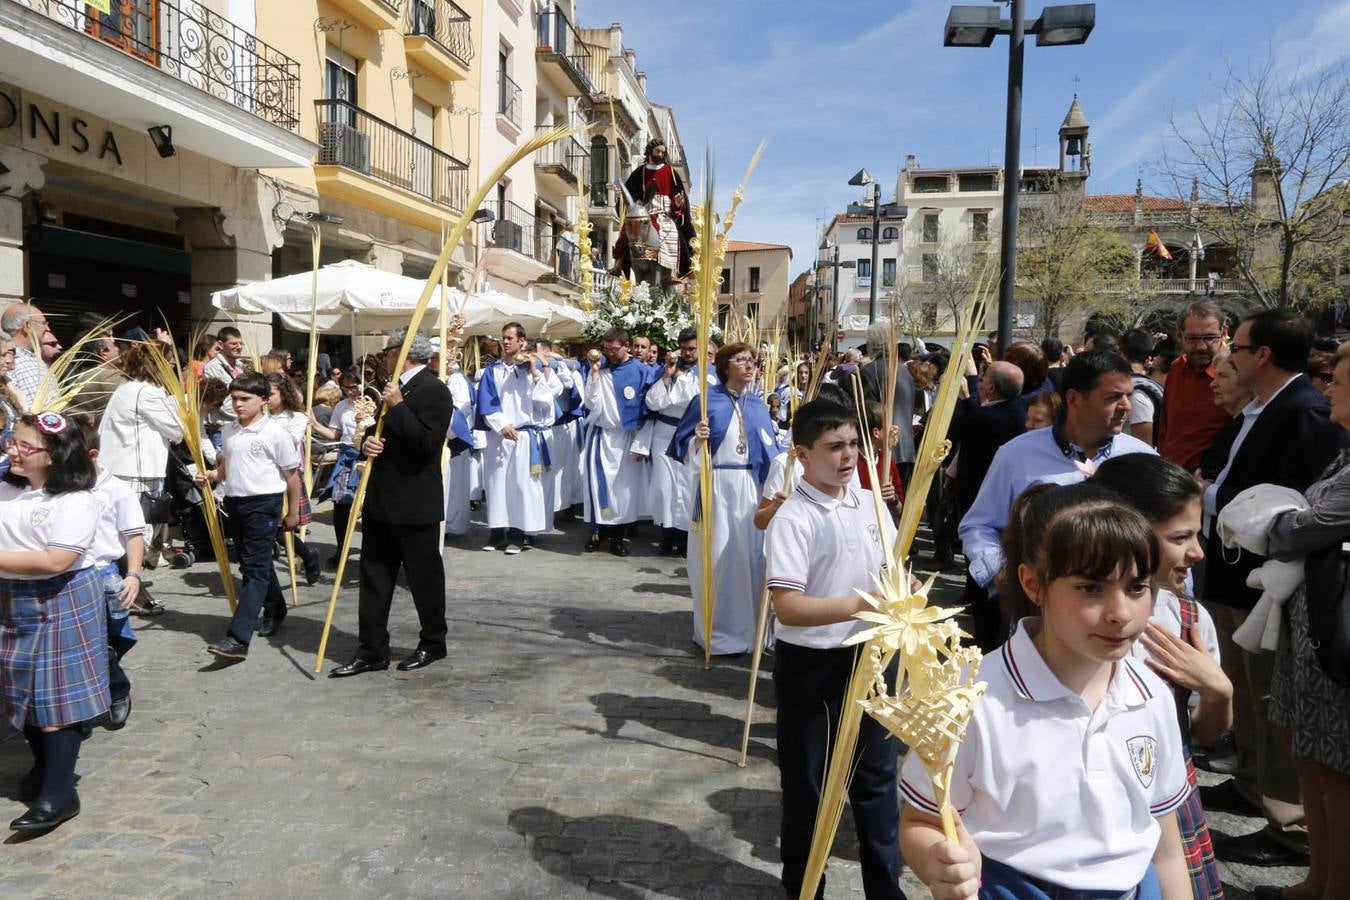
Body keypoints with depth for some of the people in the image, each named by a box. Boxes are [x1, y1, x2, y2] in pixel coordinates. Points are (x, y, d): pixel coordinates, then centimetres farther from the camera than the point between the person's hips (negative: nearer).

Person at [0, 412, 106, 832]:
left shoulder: (75, 500, -17)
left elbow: (56, 561, -25)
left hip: (61, 607, -7)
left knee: (56, 695, -2)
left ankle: (59, 794, 5)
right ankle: (43, 766, 38)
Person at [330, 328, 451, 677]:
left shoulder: (433, 390, -13)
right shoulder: (396, 387, 16)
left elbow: (427, 442, -23)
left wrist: (397, 406, -20)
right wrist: (367, 442, 0)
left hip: (415, 504, -9)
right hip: (381, 499, 9)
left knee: (424, 575, 6)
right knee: (374, 576, 10)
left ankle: (433, 643, 23)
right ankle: (372, 650, 17)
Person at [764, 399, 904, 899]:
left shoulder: (870, 502, 1)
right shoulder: (793, 518, -19)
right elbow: (787, 608, -26)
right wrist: (860, 604, -32)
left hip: (868, 655, 6)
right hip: (809, 664, -6)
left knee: (877, 773, 19)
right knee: (806, 781, 12)